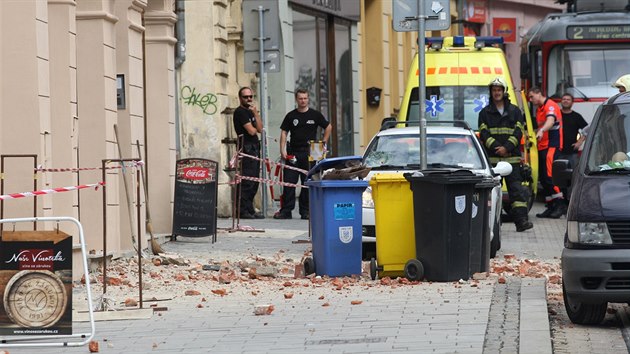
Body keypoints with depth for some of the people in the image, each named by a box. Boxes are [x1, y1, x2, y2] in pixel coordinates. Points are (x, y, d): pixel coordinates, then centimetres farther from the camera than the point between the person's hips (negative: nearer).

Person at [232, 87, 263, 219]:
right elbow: (251, 131, -14)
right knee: (246, 181, -12)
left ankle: (249, 210, 13)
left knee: (254, 181, 9)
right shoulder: (240, 112, -7)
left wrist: (256, 114, 0)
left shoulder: (250, 111, 21)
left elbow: (260, 129, 10)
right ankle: (243, 210, -13)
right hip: (246, 147, -9)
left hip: (254, 148, 9)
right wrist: (255, 129, 9)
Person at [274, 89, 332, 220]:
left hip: (309, 153, -1)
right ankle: (286, 211, -1)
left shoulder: (315, 115, 6)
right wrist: (282, 150, -4)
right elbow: (284, 132, 7)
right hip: (293, 153, 1)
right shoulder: (290, 116, 8)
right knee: (289, 182, -4)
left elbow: (328, 127, 15)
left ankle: (305, 211, 9)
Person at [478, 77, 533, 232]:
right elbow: (484, 134, 0)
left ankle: (521, 220, -12)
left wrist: (507, 147, -12)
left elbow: (518, 132, 3)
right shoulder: (485, 113, 10)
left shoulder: (515, 111, 11)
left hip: (512, 158, 0)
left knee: (516, 189, -7)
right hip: (492, 159, 0)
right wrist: (496, 147, -14)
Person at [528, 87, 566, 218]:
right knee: (543, 178, 8)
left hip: (552, 145, -10)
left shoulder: (550, 105, -9)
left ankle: (561, 204, -18)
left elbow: (551, 120, -29)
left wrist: (542, 130, -45)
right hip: (542, 147, 10)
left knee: (549, 175, -19)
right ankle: (550, 207, 13)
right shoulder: (539, 109, 20)